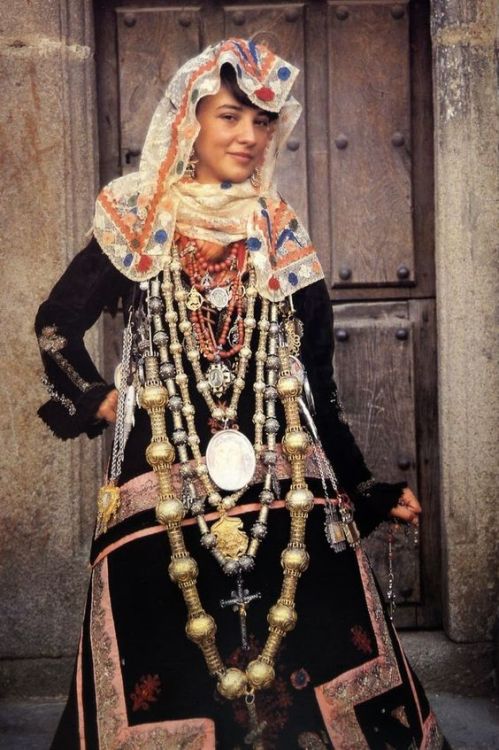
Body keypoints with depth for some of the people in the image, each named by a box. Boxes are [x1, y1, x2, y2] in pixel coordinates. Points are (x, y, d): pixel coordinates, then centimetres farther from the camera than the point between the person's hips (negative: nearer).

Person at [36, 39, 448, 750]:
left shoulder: (283, 241, 10)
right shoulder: (138, 227, 5)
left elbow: (317, 387, 11)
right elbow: (56, 324, 16)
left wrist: (369, 490, 10)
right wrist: (96, 399, 6)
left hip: (284, 490, 2)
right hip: (165, 492, -1)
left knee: (307, 663, 1)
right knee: (169, 677, 2)